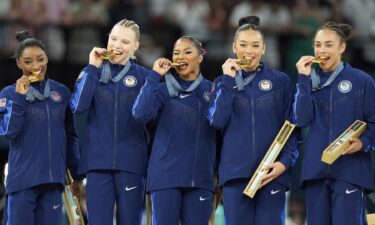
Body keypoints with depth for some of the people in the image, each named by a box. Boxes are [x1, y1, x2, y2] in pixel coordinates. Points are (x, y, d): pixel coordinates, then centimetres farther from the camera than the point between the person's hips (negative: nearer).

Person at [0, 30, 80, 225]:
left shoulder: (62, 92, 9)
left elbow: (71, 136, 15)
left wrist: (76, 172, 13)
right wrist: (19, 98, -17)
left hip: (53, 179, 3)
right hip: (23, 179, -3)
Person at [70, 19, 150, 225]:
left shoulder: (143, 76, 4)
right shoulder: (93, 73, 8)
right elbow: (78, 106, -9)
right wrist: (93, 68, -8)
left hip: (131, 162, -1)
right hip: (98, 161, 1)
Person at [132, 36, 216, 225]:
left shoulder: (211, 90, 10)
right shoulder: (164, 90, 4)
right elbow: (141, 114, -13)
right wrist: (154, 76, -11)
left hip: (200, 179, 2)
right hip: (166, 176, -2)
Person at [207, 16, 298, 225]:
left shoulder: (281, 81, 8)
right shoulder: (224, 82, 12)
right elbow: (217, 121, -4)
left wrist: (285, 162, -9)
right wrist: (228, 80, -3)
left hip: (272, 172, -1)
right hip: (236, 172, 1)